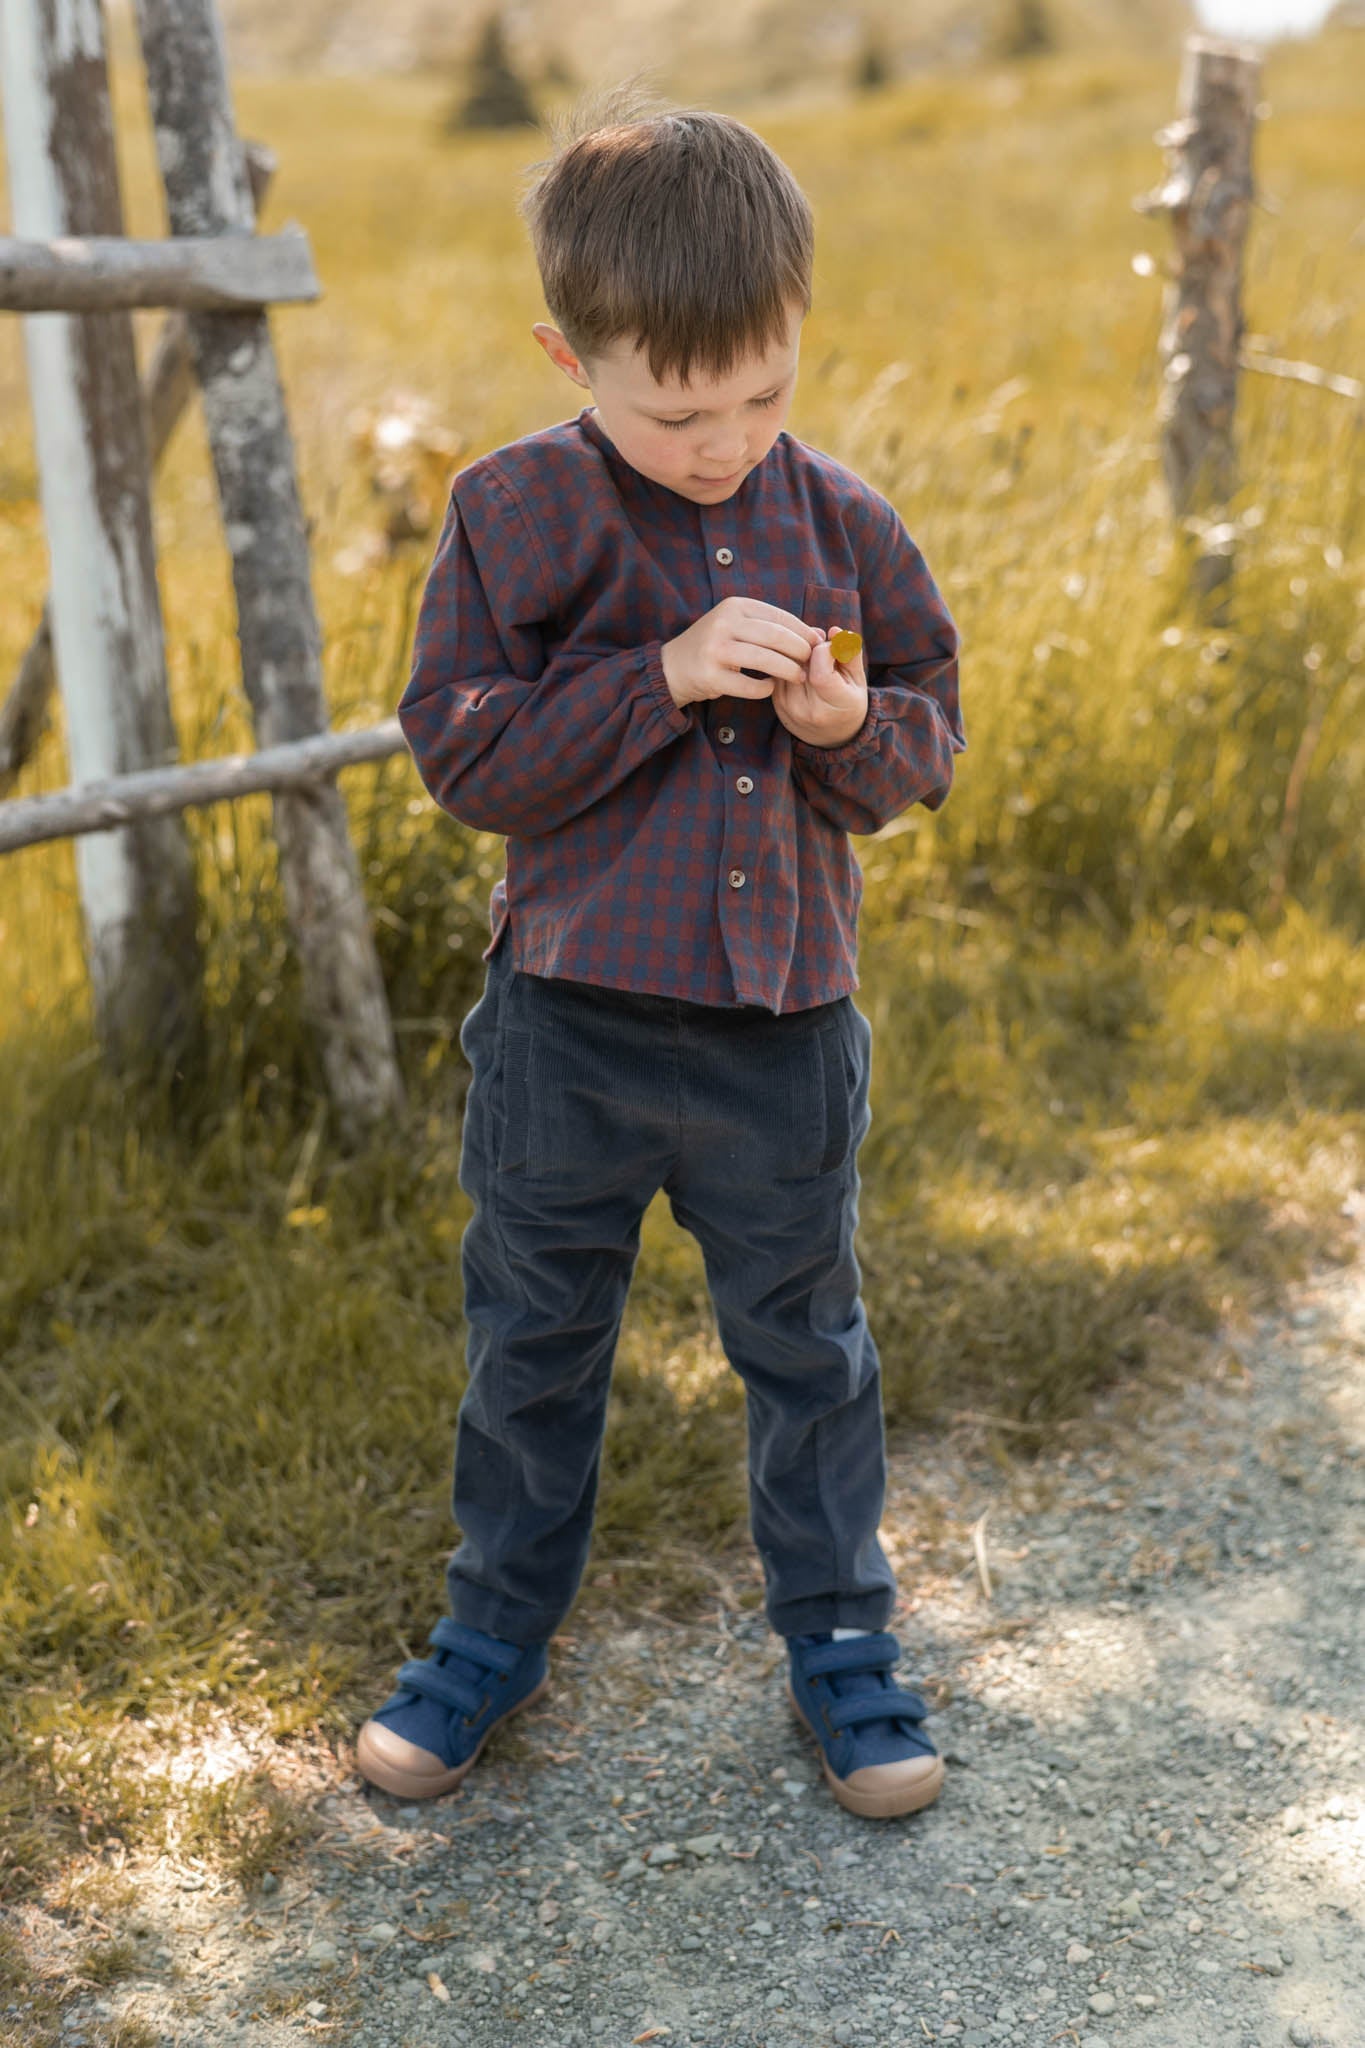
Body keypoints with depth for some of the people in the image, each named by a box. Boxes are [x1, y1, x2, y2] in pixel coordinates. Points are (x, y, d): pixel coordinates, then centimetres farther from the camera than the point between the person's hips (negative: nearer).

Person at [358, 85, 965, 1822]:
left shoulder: (842, 522, -1)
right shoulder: (516, 516, -8)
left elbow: (927, 750, 6)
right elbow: (460, 753, -12)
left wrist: (849, 725, -17)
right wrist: (666, 678, -22)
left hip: (785, 1026, 2)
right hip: (569, 1024, -1)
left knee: (805, 1342, 15)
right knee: (532, 1344, 15)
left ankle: (837, 1630, 35)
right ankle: (498, 1626, 36)